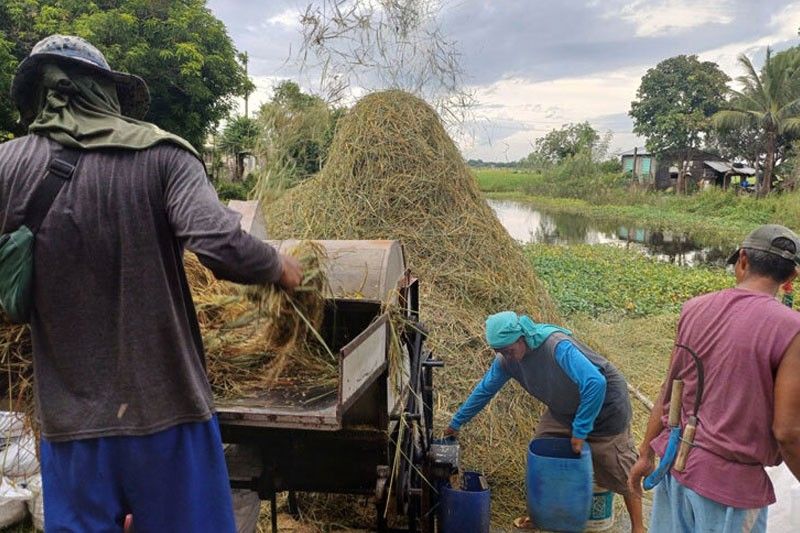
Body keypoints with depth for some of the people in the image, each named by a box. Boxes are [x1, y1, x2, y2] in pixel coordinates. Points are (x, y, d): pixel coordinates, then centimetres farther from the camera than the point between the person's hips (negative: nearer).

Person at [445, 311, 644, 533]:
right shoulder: (506, 360, -14)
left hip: (603, 407, -6)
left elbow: (595, 384, -43)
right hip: (565, 409, 6)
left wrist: (580, 430, -35)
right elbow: (484, 390, -1)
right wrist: (456, 422, 4)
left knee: (620, 471, 1)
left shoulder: (558, 347, -37)